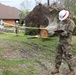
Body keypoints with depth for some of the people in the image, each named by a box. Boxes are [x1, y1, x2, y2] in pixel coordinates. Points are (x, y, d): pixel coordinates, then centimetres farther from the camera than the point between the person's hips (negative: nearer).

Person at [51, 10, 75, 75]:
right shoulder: (62, 22, 12)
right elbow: (58, 30, 10)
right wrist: (58, 31, -13)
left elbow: (68, 33, -18)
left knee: (68, 57, -3)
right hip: (60, 41, 7)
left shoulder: (71, 23, -11)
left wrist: (60, 32, -12)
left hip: (67, 42, -7)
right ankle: (57, 69, 22)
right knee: (58, 56, 11)